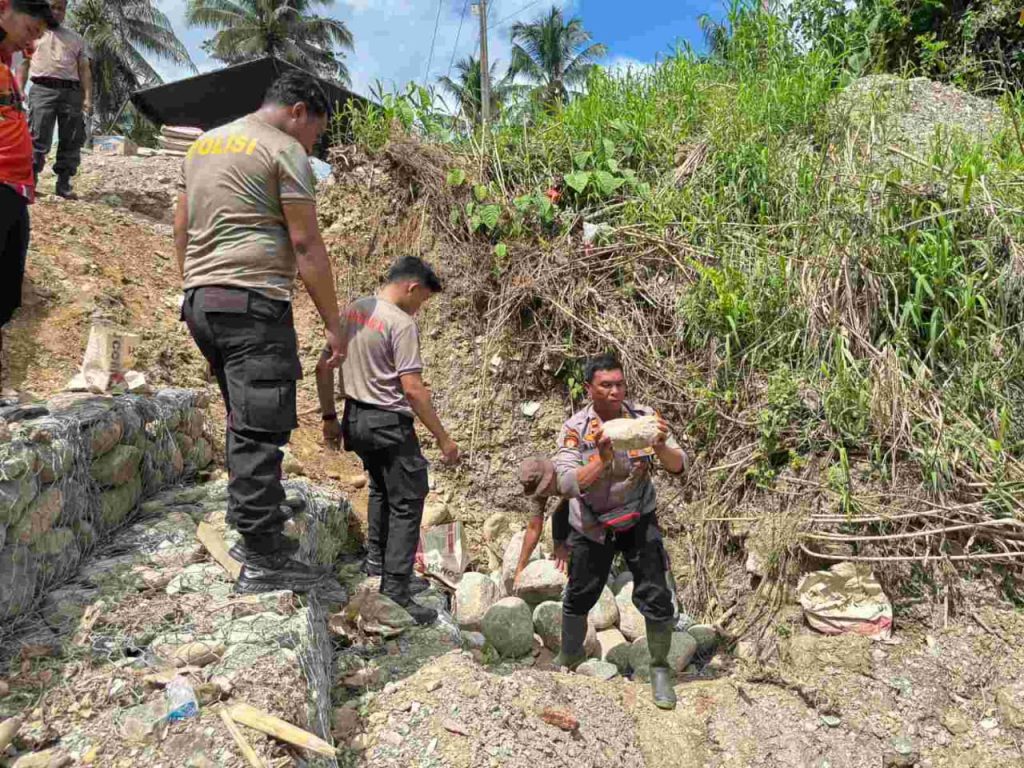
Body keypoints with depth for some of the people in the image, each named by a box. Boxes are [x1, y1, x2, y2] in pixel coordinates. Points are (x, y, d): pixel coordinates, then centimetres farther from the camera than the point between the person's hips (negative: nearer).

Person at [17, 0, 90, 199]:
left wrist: (88, 97, -1)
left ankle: (64, 184, 6)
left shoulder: (76, 38, 20)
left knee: (71, 141, -1)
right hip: (42, 90, -2)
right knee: (38, 139, -10)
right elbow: (23, 64, 13)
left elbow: (84, 69, 12)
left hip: (71, 92, 2)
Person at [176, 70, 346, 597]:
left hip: (200, 299, 9)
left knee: (246, 425, 16)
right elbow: (306, 244, -9)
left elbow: (181, 228, 23)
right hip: (254, 303, -9)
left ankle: (257, 534, 22)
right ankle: (264, 563, -9)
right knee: (261, 431, -10)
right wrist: (333, 324, -7)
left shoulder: (203, 144, 22)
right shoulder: (284, 151, -3)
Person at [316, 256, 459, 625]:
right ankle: (395, 593, 2)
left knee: (381, 488, 28)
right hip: (389, 423, -8)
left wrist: (330, 418, 20)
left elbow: (323, 368, 11)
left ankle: (376, 560, 38)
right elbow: (413, 389, -21)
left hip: (355, 418, 8)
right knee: (406, 503, 1)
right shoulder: (401, 323, -16)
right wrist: (443, 438, -14)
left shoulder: (352, 310, 7)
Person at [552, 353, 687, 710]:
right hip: (591, 525, 0)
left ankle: (660, 669, 19)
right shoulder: (575, 429, -17)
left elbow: (678, 466, -11)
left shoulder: (642, 417, -12)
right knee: (578, 597, 13)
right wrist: (602, 460, -40)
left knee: (656, 597, -4)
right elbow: (568, 485, -26)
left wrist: (661, 447, -32)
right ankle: (569, 657, 38)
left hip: (638, 520, 1)